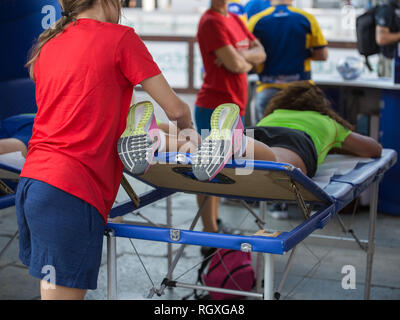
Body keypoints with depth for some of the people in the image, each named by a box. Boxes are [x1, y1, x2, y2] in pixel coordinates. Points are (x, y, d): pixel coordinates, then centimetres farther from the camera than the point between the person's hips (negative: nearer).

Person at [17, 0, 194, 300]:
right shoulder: (121, 37, -1)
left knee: (55, 290, 14)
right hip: (72, 191, -8)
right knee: (65, 292, -4)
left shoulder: (46, 46, 18)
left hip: (31, 181, 8)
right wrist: (187, 128, 22)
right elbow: (175, 109, 1)